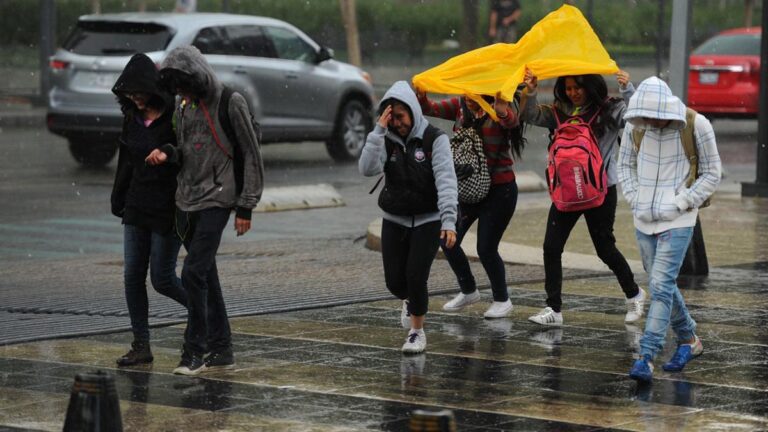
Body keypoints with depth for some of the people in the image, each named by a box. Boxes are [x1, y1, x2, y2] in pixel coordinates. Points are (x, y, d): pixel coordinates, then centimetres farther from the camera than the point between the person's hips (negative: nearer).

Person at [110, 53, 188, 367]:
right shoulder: (132, 118, 8)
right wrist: (118, 200, 16)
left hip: (168, 208, -7)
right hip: (137, 207, 7)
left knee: (162, 279, -3)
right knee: (133, 276, 3)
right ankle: (141, 346, 8)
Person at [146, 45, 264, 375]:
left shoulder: (231, 104, -10)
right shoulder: (185, 107, 10)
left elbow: (251, 155, -7)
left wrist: (246, 206, -9)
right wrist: (168, 154, -3)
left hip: (216, 200, -7)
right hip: (187, 201, 7)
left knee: (194, 273, -14)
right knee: (205, 275, 10)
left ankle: (194, 351, -8)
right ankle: (221, 349, 17)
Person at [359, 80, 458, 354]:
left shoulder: (435, 139, -12)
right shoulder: (386, 140, -2)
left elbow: (446, 181, -19)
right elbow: (367, 168, -19)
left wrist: (449, 220, -30)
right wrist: (378, 130, -23)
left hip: (427, 221, -3)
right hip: (394, 221, 3)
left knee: (416, 277, -14)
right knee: (395, 282, 4)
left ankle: (417, 331, 7)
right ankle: (410, 302, 40)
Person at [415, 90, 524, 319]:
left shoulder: (499, 110, -15)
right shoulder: (460, 106, 1)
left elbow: (512, 121, -37)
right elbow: (430, 109, -7)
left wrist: (503, 113, -61)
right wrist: (421, 95, -30)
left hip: (499, 189, -6)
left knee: (486, 248, -4)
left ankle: (502, 300, 19)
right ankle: (468, 291, 29)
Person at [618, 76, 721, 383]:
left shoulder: (696, 126, -12)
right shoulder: (635, 126, -2)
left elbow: (711, 173, -2)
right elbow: (625, 164, 15)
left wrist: (682, 203, -10)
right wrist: (634, 198, 1)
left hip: (677, 222, -5)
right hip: (644, 220, 5)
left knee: (661, 285, -14)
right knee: (661, 285, 13)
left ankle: (646, 357, -17)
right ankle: (689, 340, 32)